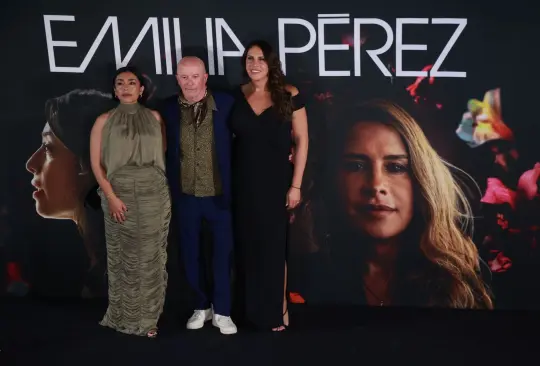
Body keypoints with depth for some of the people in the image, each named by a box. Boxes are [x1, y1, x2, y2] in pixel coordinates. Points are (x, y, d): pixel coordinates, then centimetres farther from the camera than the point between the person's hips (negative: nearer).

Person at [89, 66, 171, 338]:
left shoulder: (154, 117, 7)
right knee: (124, 257, 3)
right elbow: (96, 163, -2)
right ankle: (124, 316, 15)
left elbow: (164, 154, 11)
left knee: (151, 256, 4)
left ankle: (147, 317, 14)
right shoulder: (104, 121, 2)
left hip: (154, 195, 2)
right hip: (120, 195, -1)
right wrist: (111, 197, -11)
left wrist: (158, 182, 1)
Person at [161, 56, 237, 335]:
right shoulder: (169, 108, -3)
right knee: (190, 255, 13)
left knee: (222, 254, 8)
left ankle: (221, 311, 22)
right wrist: (169, 190, 0)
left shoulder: (226, 104, -8)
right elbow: (164, 150, 4)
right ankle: (201, 306, 31)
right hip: (185, 196, 2)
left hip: (219, 194, -2)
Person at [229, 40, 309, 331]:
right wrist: (227, 180, -1)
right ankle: (254, 309, 23)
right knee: (249, 245, 9)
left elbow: (301, 140, -5)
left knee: (273, 245, 4)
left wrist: (296, 185, -9)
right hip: (243, 182, 3)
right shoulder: (237, 96, 2)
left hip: (275, 181, -3)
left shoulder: (289, 95, -5)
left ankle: (277, 309, 19)